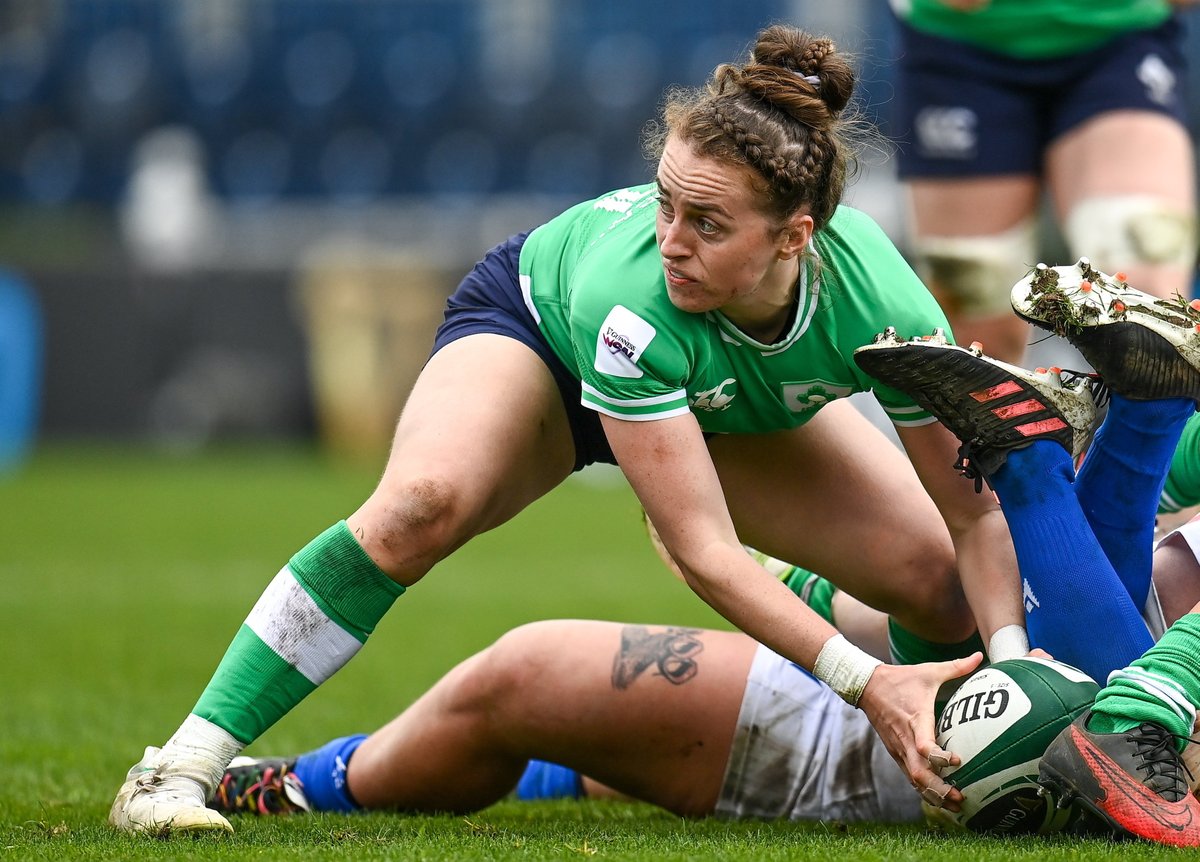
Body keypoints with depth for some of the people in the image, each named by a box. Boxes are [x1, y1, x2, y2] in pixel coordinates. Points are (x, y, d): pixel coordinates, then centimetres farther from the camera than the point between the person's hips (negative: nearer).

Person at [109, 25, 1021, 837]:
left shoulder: (884, 308, -37)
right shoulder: (628, 295, -44)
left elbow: (976, 514, -24)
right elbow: (706, 551, -42)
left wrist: (1013, 666, -39)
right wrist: (866, 682, -50)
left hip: (738, 412, 4)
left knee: (948, 589, -10)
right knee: (419, 505, -35)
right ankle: (182, 766, -30)